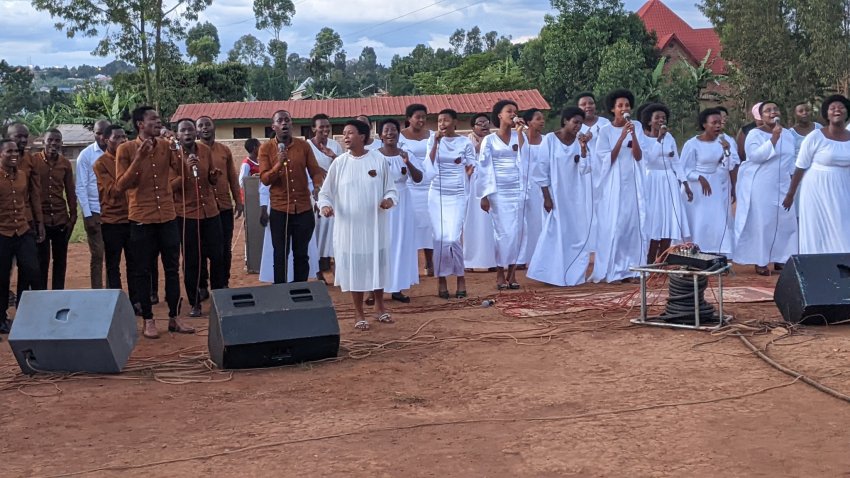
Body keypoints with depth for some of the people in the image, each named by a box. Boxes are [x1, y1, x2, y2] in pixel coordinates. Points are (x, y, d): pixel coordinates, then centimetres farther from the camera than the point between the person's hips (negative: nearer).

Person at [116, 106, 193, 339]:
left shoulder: (166, 145, 4)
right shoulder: (126, 149, -6)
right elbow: (121, 185, -11)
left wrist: (177, 151, -13)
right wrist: (139, 158, -19)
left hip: (168, 217, 4)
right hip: (141, 219, -4)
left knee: (172, 268, 8)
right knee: (143, 271, 3)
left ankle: (174, 317, 17)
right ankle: (148, 320, 12)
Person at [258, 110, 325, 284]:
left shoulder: (304, 145, 3)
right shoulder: (266, 148, -2)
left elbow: (315, 171, 2)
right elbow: (264, 179, -7)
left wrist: (318, 185, -19)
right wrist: (278, 164, -23)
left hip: (304, 209, 2)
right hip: (279, 210, -2)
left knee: (302, 255, 10)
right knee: (281, 255, 3)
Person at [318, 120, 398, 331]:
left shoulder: (379, 159, -4)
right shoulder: (339, 163, -3)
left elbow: (390, 189, 2)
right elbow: (325, 192, 2)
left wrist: (389, 199, -18)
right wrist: (325, 205, -17)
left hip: (375, 223, 0)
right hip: (349, 225, 0)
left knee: (377, 263, 11)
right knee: (354, 267, 5)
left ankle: (379, 307, 30)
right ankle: (359, 314, 17)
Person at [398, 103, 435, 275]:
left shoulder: (432, 135, 9)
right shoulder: (400, 137, 0)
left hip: (429, 185, 3)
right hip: (409, 186, -3)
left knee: (428, 222, 2)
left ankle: (429, 263, 5)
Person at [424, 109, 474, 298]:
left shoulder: (466, 143, 0)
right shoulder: (433, 141, 1)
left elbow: (472, 168, 7)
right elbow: (429, 166, -11)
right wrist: (436, 141, -14)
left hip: (457, 196, -1)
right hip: (437, 195, 1)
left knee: (453, 239, -10)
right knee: (440, 238, -2)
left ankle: (460, 277, 8)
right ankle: (441, 279, 10)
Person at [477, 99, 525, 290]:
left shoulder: (518, 136, 10)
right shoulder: (489, 140, 3)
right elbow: (484, 168, 1)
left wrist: (519, 131, -8)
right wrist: (485, 195, -5)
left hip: (517, 190, 3)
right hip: (498, 192, -2)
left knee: (515, 232, 0)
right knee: (503, 232, -6)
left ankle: (512, 272, 6)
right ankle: (500, 274, 3)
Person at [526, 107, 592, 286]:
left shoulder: (579, 141, 3)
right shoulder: (550, 139, -9)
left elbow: (585, 169, -3)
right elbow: (542, 169, -8)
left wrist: (583, 148, -16)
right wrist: (546, 197, -12)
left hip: (576, 196, 5)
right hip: (556, 194, -4)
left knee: (577, 234, 7)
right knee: (555, 233, 0)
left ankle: (573, 275, 17)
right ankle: (553, 275, 8)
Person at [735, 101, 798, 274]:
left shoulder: (788, 134, 10)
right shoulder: (754, 134, -7)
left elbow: (792, 160, 17)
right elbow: (755, 155, -22)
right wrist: (774, 137, -24)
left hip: (782, 186, 5)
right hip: (760, 186, -5)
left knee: (785, 221, 2)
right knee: (761, 222, -3)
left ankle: (780, 259, 11)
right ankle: (760, 262, 2)